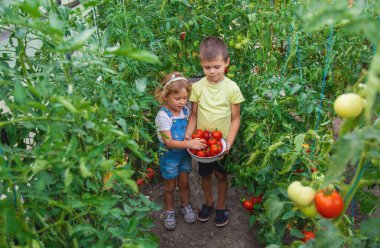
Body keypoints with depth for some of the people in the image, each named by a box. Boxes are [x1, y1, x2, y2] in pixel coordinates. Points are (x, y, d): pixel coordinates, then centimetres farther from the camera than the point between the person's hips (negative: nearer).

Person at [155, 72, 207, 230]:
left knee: (184, 184, 19)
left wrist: (196, 140, -9)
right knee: (169, 187, 14)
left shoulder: (185, 110, -5)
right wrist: (189, 143, -38)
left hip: (184, 154, 4)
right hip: (169, 156, -4)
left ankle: (185, 206, 43)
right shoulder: (163, 115, -23)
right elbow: (168, 142, -28)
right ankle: (170, 212, 36)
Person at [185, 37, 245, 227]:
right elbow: (194, 114, -2)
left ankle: (221, 206, 38)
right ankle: (208, 203, 43)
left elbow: (235, 118, -8)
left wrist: (229, 142, -16)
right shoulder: (197, 87, -9)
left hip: (223, 142, -2)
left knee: (221, 175, 15)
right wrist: (188, 135, -17)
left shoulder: (232, 88, -14)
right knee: (205, 174, 18)